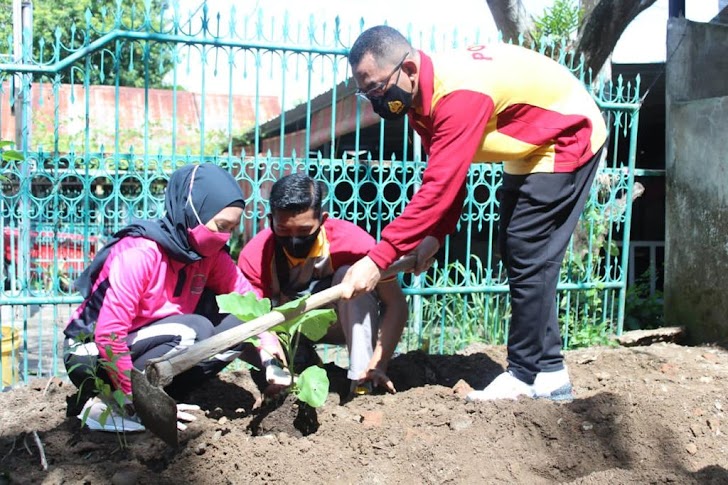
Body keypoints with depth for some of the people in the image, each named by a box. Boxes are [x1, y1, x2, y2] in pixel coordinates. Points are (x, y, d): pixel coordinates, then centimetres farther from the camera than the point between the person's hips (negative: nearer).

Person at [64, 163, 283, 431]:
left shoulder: (210, 253, -6)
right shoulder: (140, 253, -27)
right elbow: (108, 334, -29)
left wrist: (267, 340, -19)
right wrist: (135, 399, -23)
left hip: (141, 351, 7)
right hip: (90, 353, -7)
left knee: (239, 325, -9)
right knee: (194, 329, -28)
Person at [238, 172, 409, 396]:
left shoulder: (353, 242, -30)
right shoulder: (254, 256, -25)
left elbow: (396, 305, -27)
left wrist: (377, 365, -37)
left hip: (346, 324, -2)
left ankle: (362, 387, -30)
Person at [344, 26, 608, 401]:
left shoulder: (459, 95, -35)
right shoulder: (423, 94, -5)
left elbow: (439, 187, -40)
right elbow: (445, 177, -3)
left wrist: (377, 259, -39)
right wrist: (434, 235, -18)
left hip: (567, 140, -10)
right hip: (530, 149, 10)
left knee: (528, 259, -11)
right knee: (516, 254, 10)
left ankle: (527, 376, 1)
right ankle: (547, 372, 17)